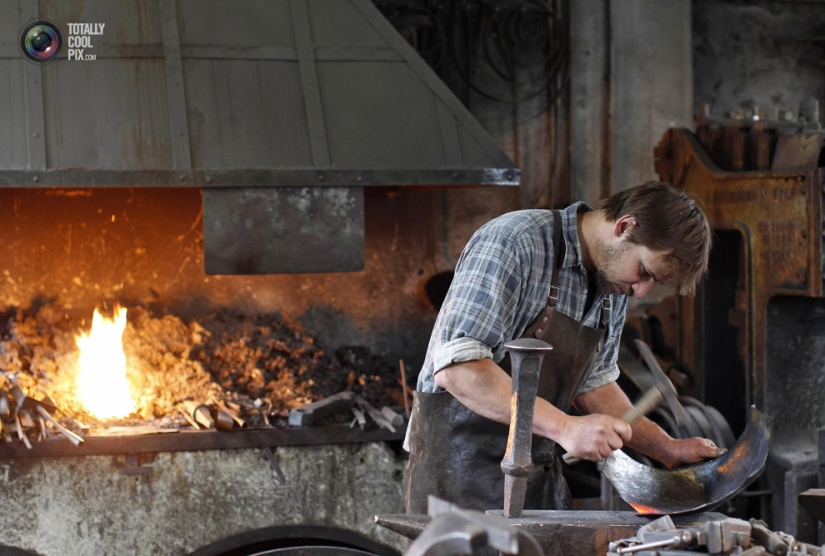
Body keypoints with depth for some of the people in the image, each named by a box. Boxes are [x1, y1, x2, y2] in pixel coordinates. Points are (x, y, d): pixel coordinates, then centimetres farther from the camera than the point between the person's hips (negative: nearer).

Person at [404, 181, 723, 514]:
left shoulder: (614, 287, 8)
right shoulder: (514, 242, -19)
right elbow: (456, 368, -27)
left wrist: (669, 450, 12)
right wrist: (564, 427, -31)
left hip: (538, 471, 8)